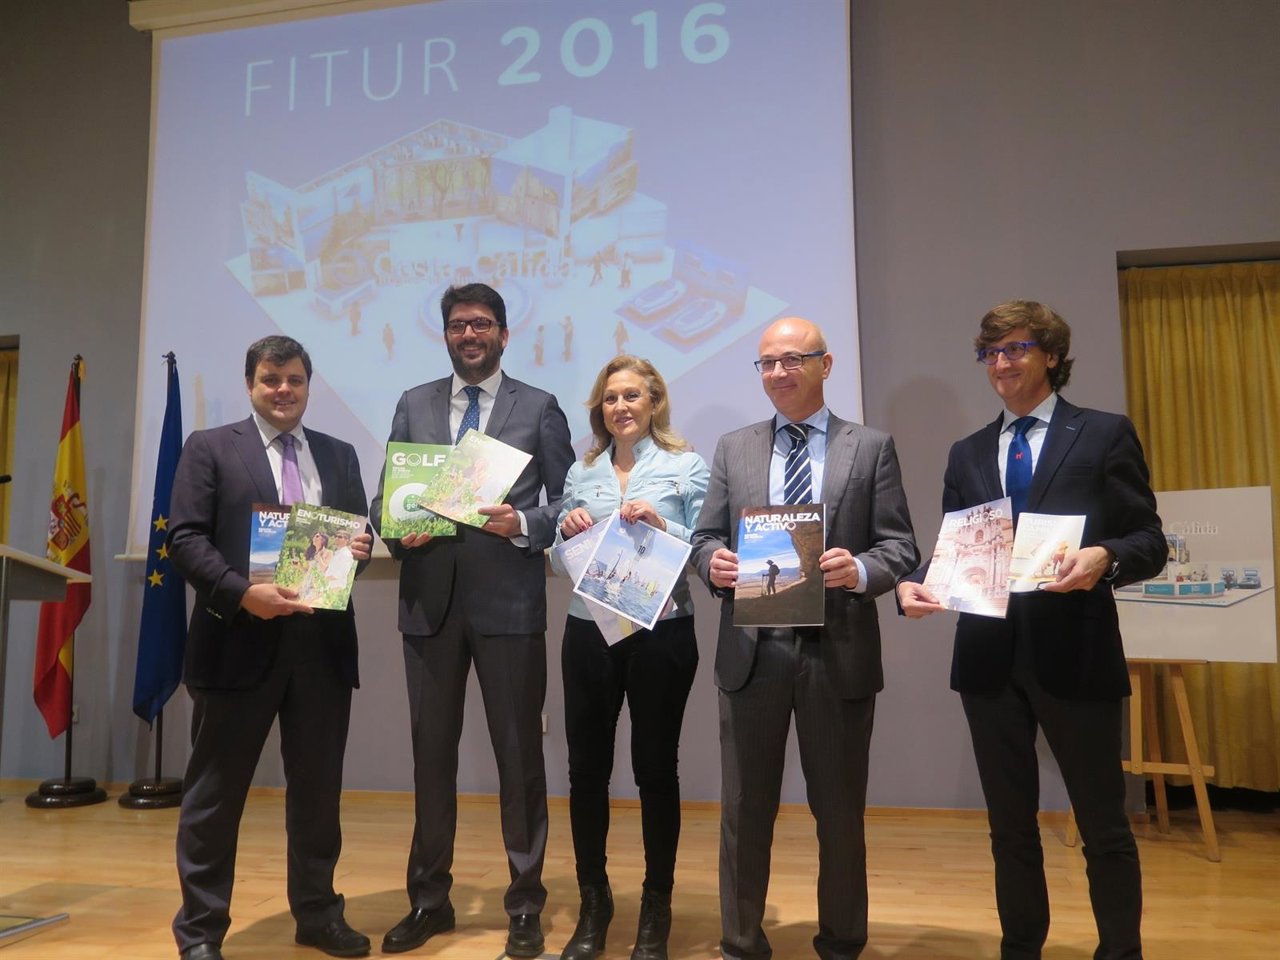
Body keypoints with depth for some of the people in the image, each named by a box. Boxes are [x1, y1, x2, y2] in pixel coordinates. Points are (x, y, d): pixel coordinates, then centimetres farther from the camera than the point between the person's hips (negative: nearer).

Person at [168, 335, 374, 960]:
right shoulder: (209, 448, 3)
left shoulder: (339, 455, 14)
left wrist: (359, 549, -8)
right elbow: (186, 539, -6)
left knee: (318, 786, 13)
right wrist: (241, 593, -20)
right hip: (240, 640, -3)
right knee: (216, 790, 8)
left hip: (322, 643, 4)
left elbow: (358, 534, 16)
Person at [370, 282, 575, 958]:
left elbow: (569, 502, 1)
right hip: (429, 600, 3)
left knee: (519, 753, 6)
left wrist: (524, 524, -17)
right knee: (432, 752, 13)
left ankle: (525, 904, 22)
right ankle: (429, 899, 30)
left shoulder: (539, 408, 3)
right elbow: (385, 495, 11)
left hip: (509, 602, -3)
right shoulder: (413, 405, 12)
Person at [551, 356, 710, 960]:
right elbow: (559, 563, 13)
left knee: (656, 768, 8)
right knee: (586, 769, 9)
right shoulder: (580, 472, 10)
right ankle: (593, 903, 28)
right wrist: (567, 531, -7)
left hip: (662, 634, -3)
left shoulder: (686, 466, 0)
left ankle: (656, 908, 25)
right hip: (588, 633, 3)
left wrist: (661, 526, -18)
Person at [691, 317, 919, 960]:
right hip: (751, 650, 2)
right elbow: (705, 537, 8)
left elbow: (900, 546, -1)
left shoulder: (872, 447, 4)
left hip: (839, 652, -1)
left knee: (840, 811, 13)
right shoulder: (732, 448, 10)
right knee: (744, 810, 12)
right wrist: (712, 562, -14)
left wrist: (861, 570, -22)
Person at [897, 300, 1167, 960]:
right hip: (990, 658, 4)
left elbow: (1151, 543, -2)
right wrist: (915, 583, -10)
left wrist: (1105, 556, -24)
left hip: (1074, 654, -3)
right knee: (1010, 825, 15)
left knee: (1103, 825, 9)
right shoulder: (968, 453, 12)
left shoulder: (1105, 435, 1)